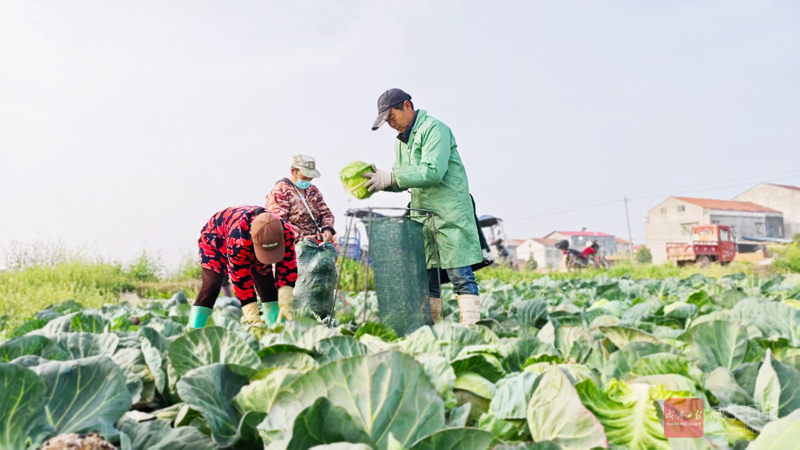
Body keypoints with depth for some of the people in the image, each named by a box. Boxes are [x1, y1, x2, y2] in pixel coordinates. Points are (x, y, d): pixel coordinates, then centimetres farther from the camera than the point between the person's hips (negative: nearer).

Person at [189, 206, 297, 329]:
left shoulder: (286, 232, -36)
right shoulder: (237, 240, -46)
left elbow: (287, 269, -27)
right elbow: (241, 281, -37)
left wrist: (285, 305, -35)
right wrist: (254, 318, -38)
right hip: (216, 238, -4)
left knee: (268, 284, -8)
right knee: (211, 285, -21)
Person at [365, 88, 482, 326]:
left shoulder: (434, 128, -9)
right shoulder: (401, 140, 18)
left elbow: (433, 171, -21)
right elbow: (402, 180, 19)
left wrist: (390, 177, -20)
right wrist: (379, 180, -1)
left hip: (450, 213, -8)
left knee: (460, 274, -8)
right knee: (425, 275, 7)